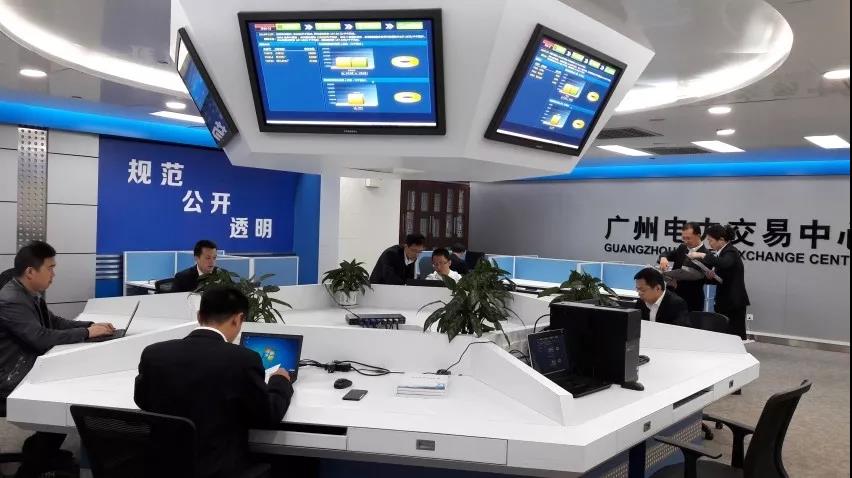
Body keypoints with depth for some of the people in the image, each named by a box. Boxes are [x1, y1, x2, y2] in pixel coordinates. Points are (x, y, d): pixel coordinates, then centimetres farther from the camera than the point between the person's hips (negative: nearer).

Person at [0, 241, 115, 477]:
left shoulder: (32, 293, 5)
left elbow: (55, 322, 11)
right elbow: (42, 338, -31)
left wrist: (91, 325, -3)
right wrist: (86, 333, -22)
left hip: (30, 368, 9)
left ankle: (41, 452, 21)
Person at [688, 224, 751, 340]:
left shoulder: (731, 252, -12)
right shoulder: (721, 253, 13)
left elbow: (723, 263, -37)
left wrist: (702, 255, -33)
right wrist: (711, 275, -3)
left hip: (734, 302, -8)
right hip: (723, 302, 8)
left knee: (736, 336, -6)